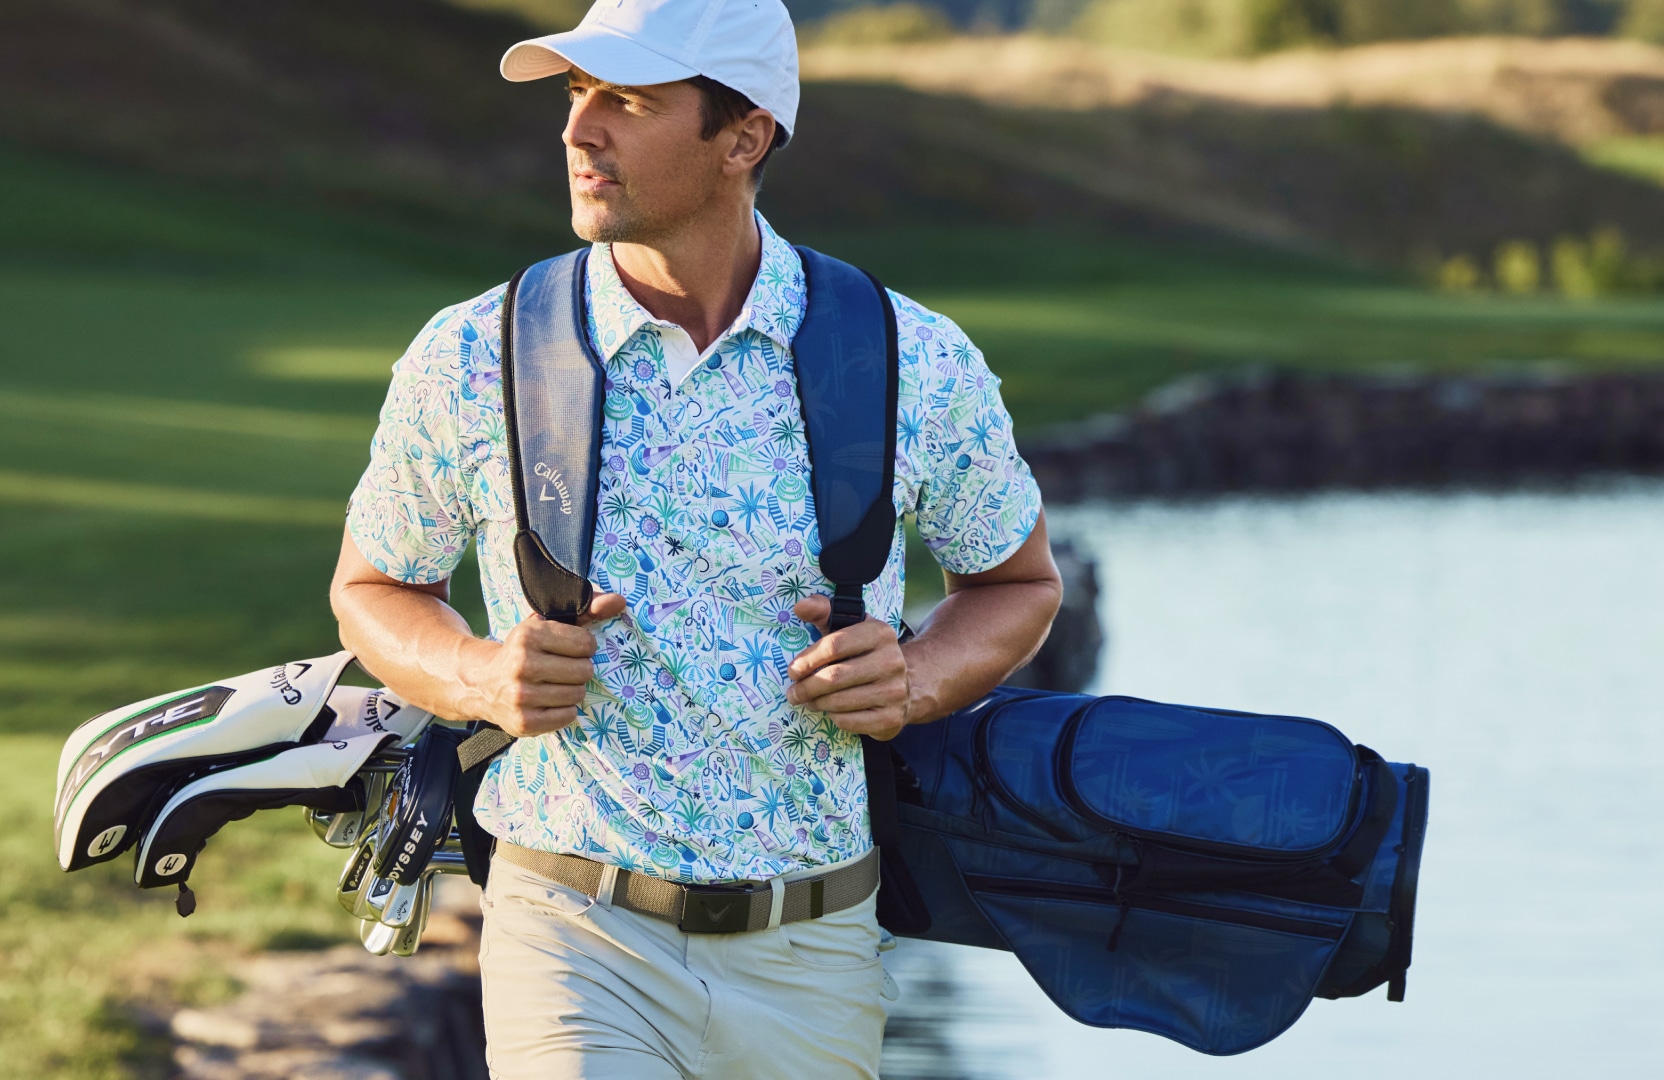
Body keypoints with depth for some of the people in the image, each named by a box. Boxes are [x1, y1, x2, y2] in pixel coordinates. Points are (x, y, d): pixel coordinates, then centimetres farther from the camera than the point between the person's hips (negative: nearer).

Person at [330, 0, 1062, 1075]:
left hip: (813, 953, 2)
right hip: (577, 935, -2)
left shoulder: (919, 365, -2)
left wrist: (914, 682, -8)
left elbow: (1020, 583, 14)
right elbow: (373, 586, 13)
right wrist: (480, 677, -9)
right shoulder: (465, 365, -2)